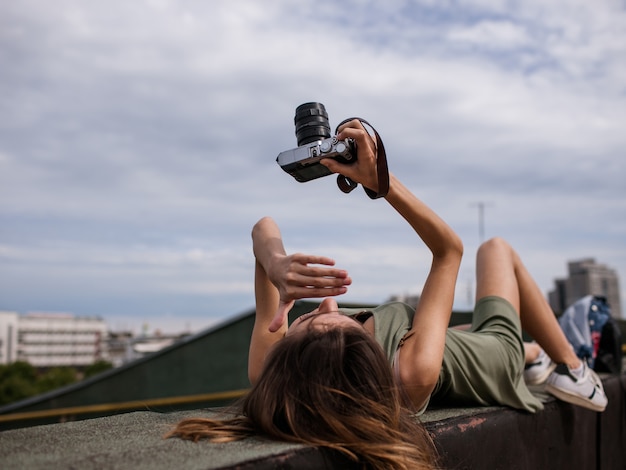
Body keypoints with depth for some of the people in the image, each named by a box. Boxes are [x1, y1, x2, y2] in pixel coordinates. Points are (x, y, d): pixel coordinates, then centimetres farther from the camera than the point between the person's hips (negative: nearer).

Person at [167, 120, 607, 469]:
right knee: (497, 249, 23)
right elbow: (449, 249, -37)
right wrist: (381, 180, -44)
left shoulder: (271, 374, -40)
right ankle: (571, 369, 37)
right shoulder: (415, 375, -50)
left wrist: (276, 265, -55)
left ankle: (536, 354, 65)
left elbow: (265, 228, -34)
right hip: (489, 362, -3)